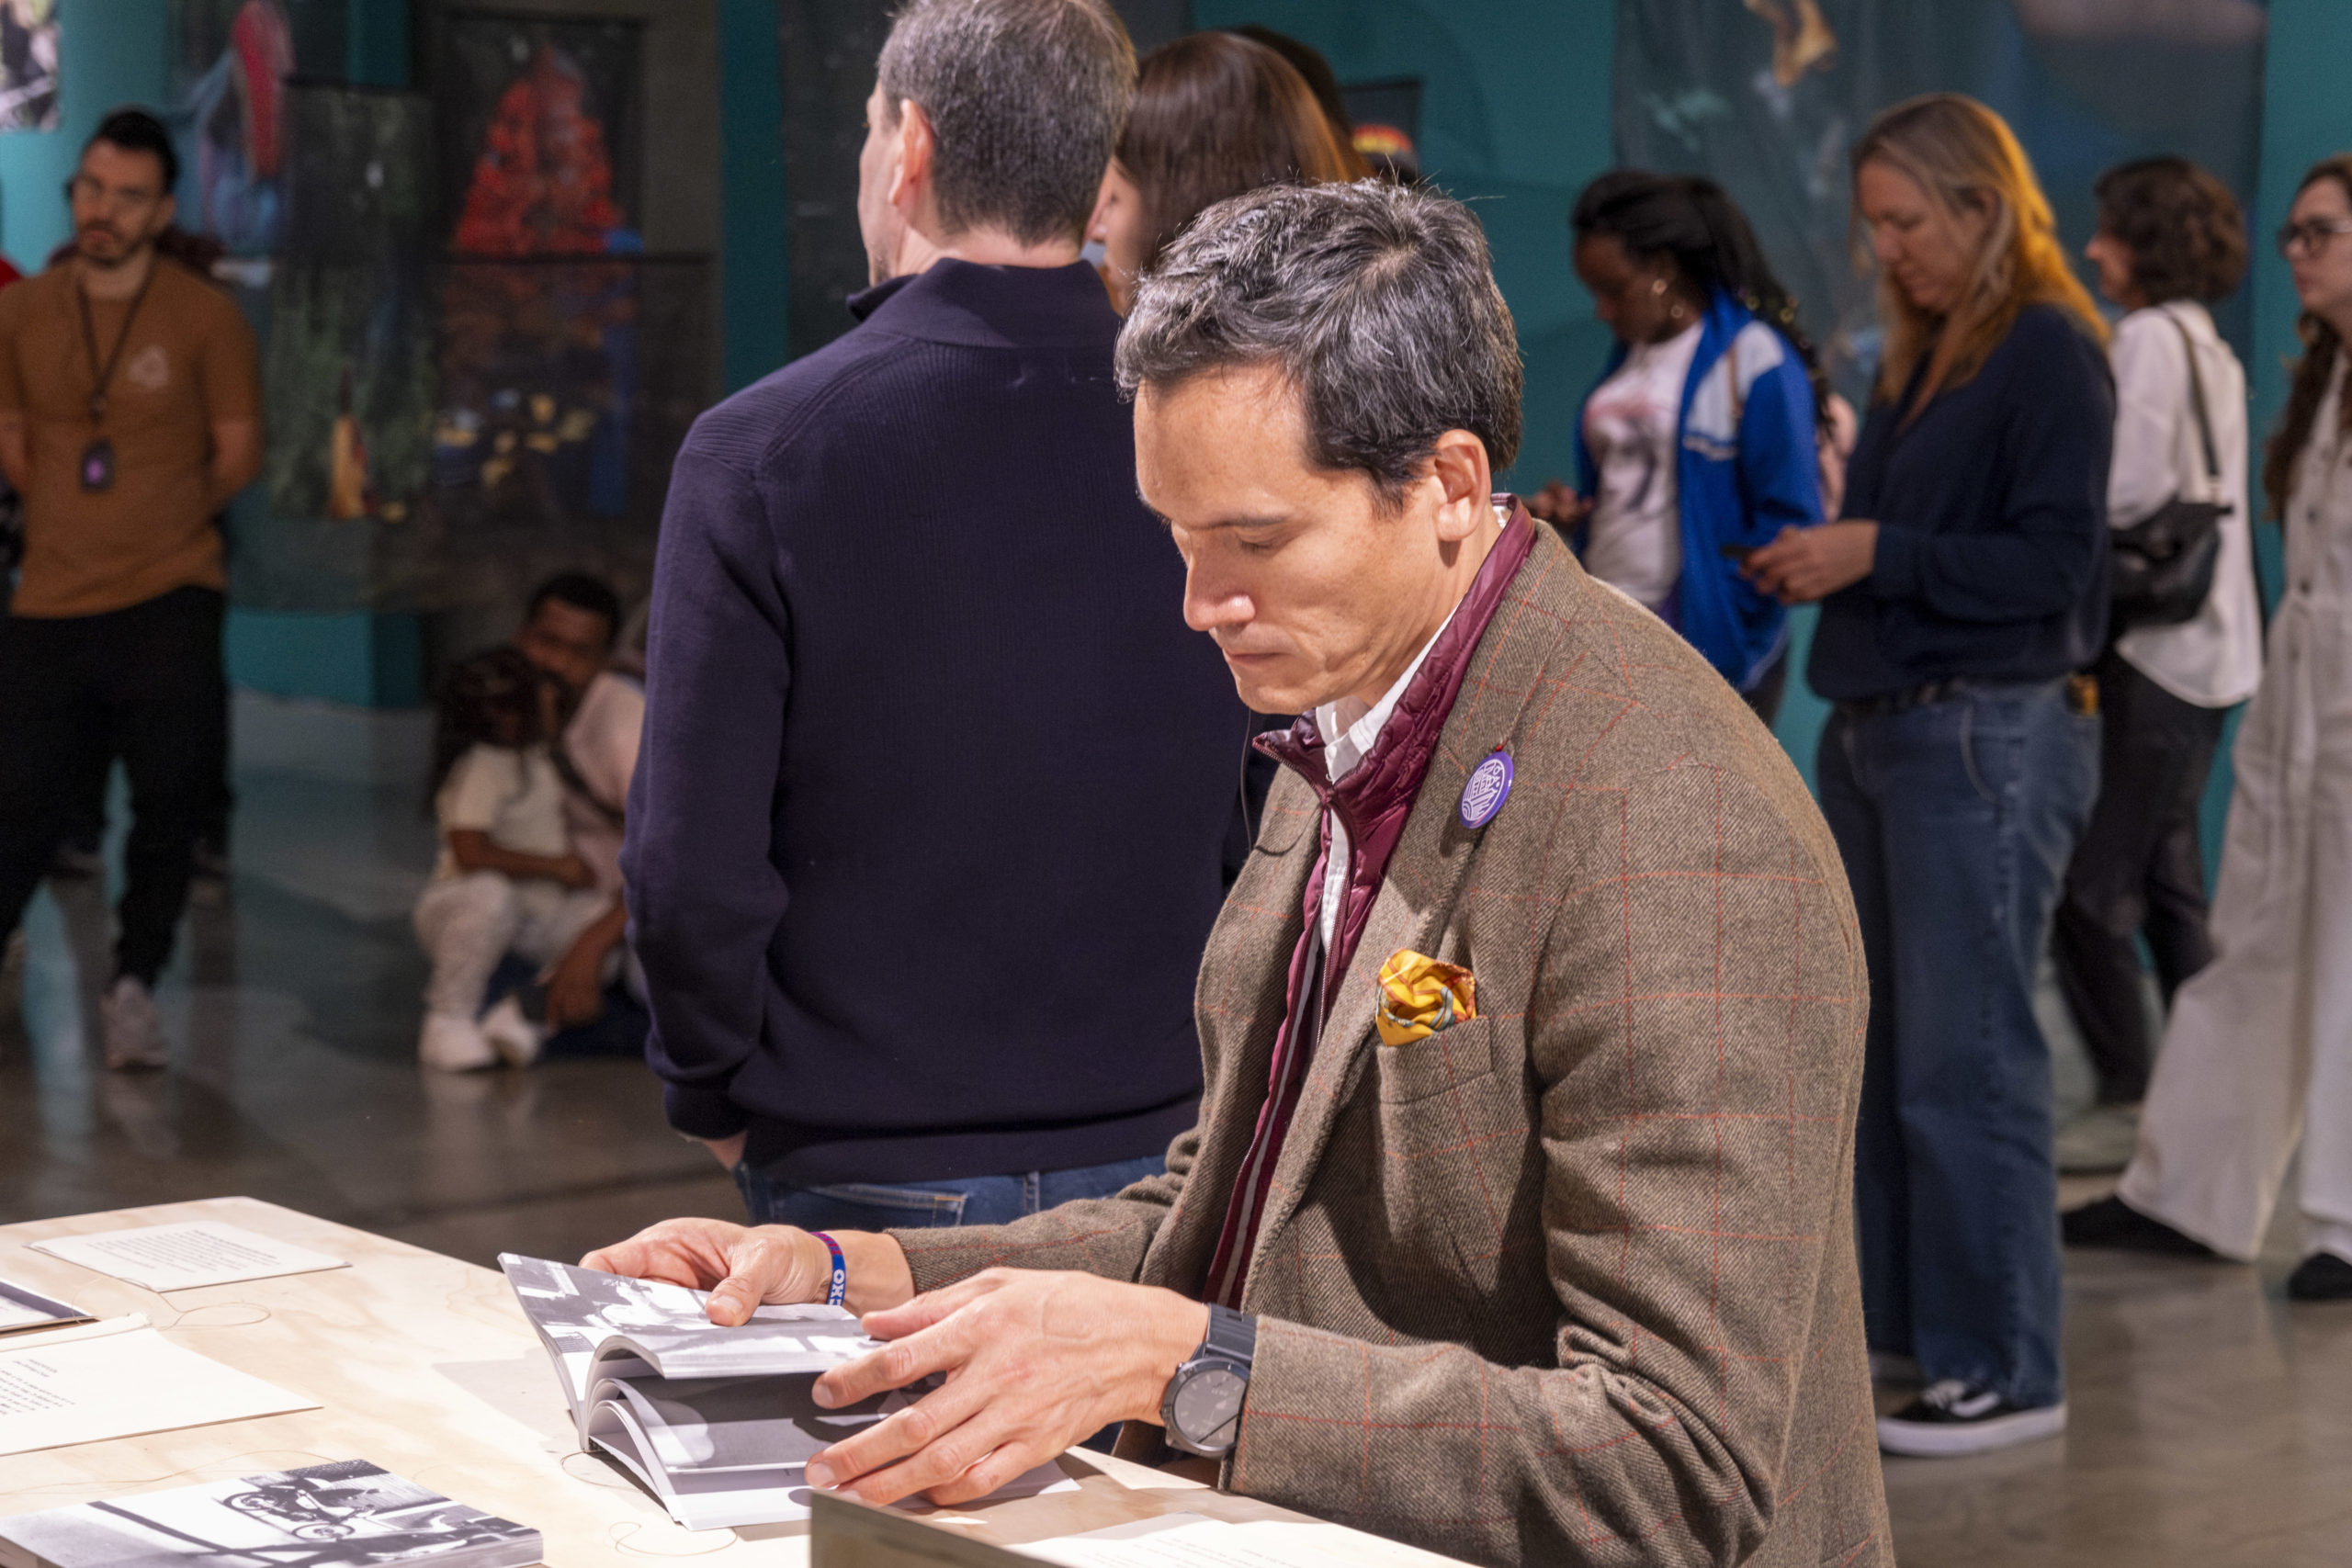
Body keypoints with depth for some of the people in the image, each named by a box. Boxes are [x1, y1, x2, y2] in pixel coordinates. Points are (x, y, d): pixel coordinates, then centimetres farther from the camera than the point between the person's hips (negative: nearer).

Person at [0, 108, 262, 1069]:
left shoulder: (206, 318, -3)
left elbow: (238, 453, 3)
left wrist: (157, 521, 5)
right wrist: (83, 520, 10)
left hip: (168, 598, -2)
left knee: (172, 800, -4)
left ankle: (134, 987, 11)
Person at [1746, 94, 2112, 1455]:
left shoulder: (2049, 349, -9)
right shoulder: (1922, 352, 15)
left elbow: (2054, 561, -15)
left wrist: (1879, 555, -16)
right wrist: (1820, 564, 1)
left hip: (1988, 739, -9)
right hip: (1880, 730, 9)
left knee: (1965, 1062, -6)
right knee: (1879, 1048, 13)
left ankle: (2006, 1370, 2)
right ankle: (1897, 1318, 24)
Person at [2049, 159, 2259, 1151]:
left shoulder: (2149, 337, -12)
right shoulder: (2209, 346, 17)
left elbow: (2128, 492, -20)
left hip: (2153, 649, -10)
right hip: (2211, 648, 10)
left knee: (2088, 884, -7)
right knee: (2167, 881, 14)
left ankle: (2129, 1100, -4)